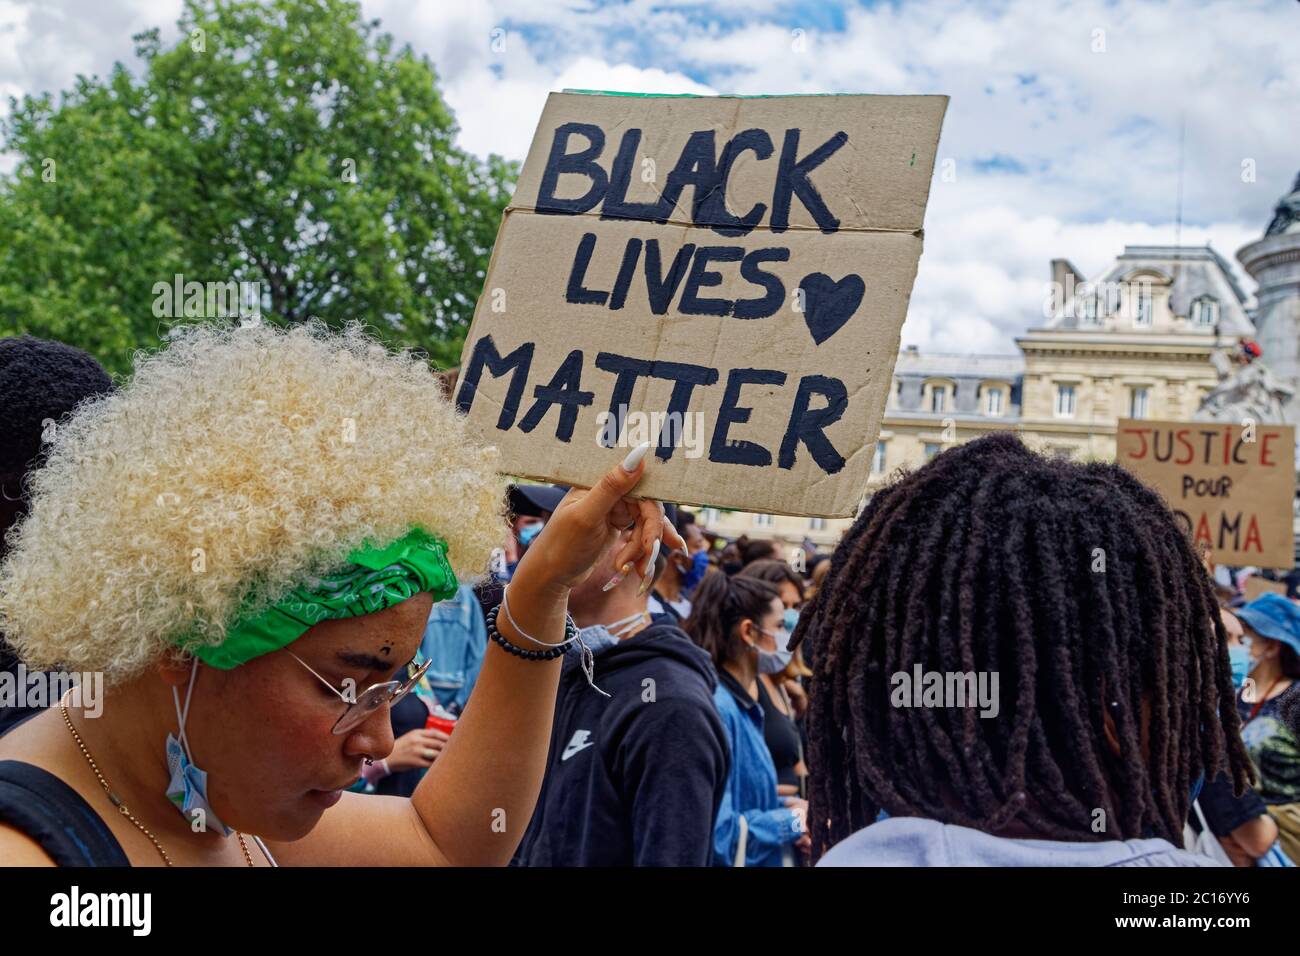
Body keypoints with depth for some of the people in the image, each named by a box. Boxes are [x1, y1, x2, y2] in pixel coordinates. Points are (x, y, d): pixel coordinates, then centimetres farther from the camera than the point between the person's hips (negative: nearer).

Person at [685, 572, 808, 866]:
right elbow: (715, 831, -28)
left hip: (765, 859, 9)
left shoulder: (743, 705, 7)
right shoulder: (715, 709, -22)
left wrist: (785, 805, 0)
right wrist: (793, 822, -16)